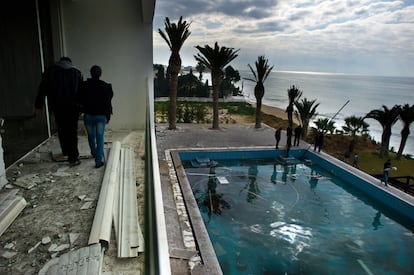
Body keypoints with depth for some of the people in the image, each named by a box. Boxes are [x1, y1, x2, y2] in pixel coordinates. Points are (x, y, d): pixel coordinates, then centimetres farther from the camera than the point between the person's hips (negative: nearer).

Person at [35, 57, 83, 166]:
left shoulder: (50, 71, 7)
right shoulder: (77, 72, 8)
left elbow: (42, 89, 4)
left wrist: (38, 106, 7)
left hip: (57, 106, 1)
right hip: (73, 106, 0)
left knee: (61, 129, 16)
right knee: (72, 131, 0)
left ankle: (66, 151, 28)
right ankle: (73, 157, -4)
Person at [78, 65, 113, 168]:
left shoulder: (84, 85, -4)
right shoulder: (105, 86, -6)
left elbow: (81, 101, 3)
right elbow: (108, 103, -4)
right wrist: (108, 116, 4)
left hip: (88, 115, 1)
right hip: (101, 116, -1)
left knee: (91, 136, 19)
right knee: (100, 137, 1)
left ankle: (94, 153, 39)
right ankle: (99, 159, -5)